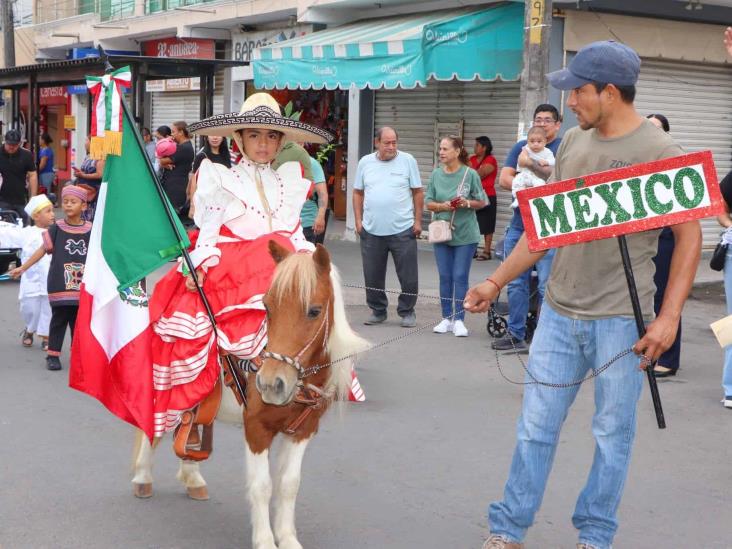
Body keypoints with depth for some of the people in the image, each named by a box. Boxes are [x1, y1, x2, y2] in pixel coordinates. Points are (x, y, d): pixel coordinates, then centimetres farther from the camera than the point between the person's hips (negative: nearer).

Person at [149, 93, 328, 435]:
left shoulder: (288, 182, 21)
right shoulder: (222, 180, 10)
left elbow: (295, 234, 19)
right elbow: (208, 230, 0)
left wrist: (307, 254, -3)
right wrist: (199, 264, -17)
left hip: (279, 270, 4)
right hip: (227, 271, -3)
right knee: (190, 321, -29)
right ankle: (188, 406, -20)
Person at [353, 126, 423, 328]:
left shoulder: (407, 160, 0)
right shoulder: (365, 162, 6)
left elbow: (418, 192, 2)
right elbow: (358, 193, 11)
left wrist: (418, 221, -3)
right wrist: (358, 220, 4)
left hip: (403, 230, -2)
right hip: (371, 229, 2)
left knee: (408, 275, 2)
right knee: (372, 276, 10)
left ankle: (407, 312, 17)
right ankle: (378, 311, 25)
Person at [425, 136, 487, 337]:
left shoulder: (470, 174, -6)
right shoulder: (436, 174, 3)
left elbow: (481, 202, 0)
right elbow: (429, 203, 5)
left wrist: (467, 203, -19)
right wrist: (442, 206, -14)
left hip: (465, 235, -3)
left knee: (460, 277, -2)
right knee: (445, 277, 8)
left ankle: (459, 320, 5)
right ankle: (447, 318, 17)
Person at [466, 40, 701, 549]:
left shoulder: (659, 151, -9)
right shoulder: (573, 143, 7)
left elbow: (690, 235, -7)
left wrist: (669, 316, -14)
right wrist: (496, 282, 11)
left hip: (621, 319, -4)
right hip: (559, 313, 5)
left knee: (613, 434, 8)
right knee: (535, 428, 9)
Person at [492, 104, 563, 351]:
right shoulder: (521, 147, 15)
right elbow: (504, 180, 5)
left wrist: (531, 164, -14)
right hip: (519, 224, 5)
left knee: (547, 285, -5)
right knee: (516, 283, 7)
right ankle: (515, 335, 13)